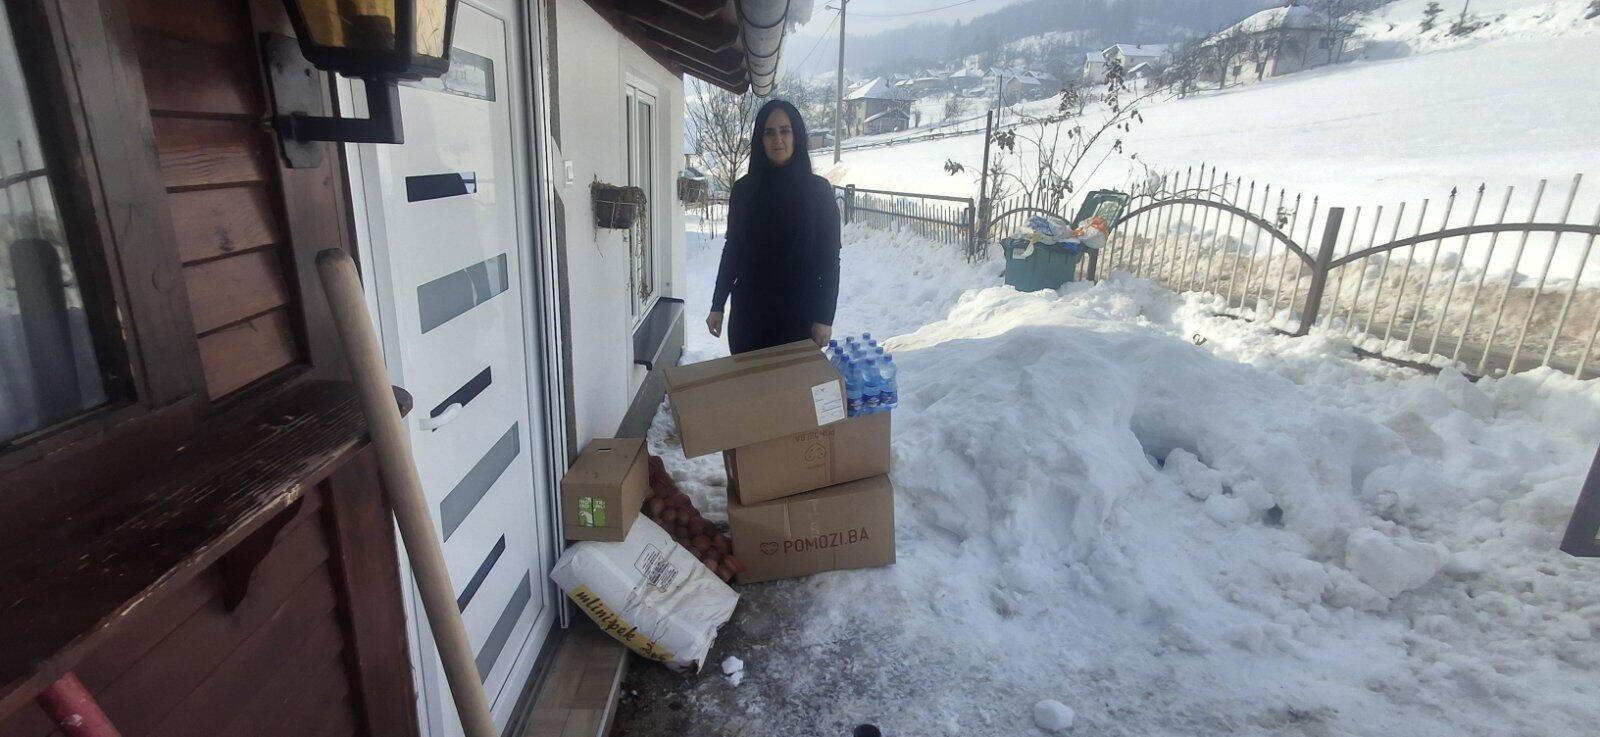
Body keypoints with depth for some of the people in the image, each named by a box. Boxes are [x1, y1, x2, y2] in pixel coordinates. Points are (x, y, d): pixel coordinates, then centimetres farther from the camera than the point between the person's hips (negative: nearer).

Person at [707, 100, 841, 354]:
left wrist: (825, 318, -9)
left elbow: (830, 258, -4)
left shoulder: (818, 189, -4)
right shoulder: (744, 189, 2)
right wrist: (717, 305, 6)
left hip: (799, 312, -2)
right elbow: (731, 250, 8)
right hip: (749, 310, 2)